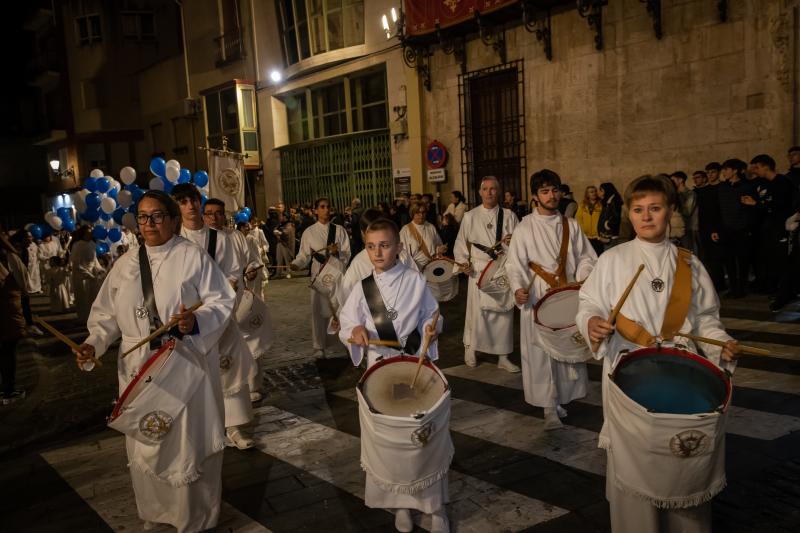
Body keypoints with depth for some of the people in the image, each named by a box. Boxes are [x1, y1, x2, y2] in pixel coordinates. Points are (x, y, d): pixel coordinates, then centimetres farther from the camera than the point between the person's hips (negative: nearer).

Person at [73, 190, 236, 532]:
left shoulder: (194, 257, -5)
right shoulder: (125, 264, 9)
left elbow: (221, 301, -9)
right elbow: (107, 314, 10)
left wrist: (197, 321, -27)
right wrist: (93, 343, -7)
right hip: (140, 370, 4)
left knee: (189, 443, 5)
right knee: (145, 445, 13)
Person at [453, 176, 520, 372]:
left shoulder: (509, 216, 6)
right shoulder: (470, 217, 6)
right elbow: (461, 242, 9)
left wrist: (513, 241, -16)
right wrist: (462, 262, -5)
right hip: (478, 270, -1)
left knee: (504, 312, 4)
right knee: (477, 311, -1)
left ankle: (503, 356, 16)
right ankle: (470, 349, 22)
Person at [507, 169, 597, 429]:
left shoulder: (571, 225, 9)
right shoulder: (525, 227, -1)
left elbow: (586, 257, 10)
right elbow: (515, 264, -5)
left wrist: (582, 279, -9)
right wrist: (518, 288, -22)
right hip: (538, 298, -3)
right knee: (541, 352, -3)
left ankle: (562, 398, 26)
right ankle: (550, 407, 7)